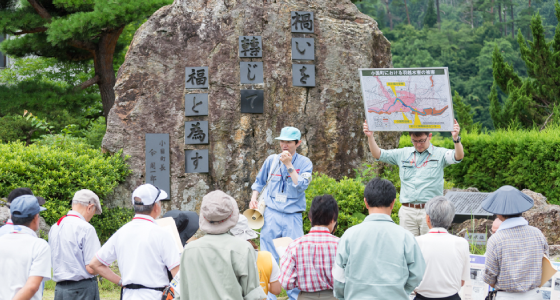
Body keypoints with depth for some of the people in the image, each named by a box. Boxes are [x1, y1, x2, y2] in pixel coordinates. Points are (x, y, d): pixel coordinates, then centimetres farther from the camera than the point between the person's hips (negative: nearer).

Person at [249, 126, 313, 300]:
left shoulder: (304, 163, 1)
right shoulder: (272, 160, 7)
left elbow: (301, 186, -14)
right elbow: (259, 181, 20)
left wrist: (289, 165, -16)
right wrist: (254, 198, 5)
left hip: (293, 217, -2)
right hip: (272, 214, 2)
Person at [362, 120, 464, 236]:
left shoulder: (439, 154, 4)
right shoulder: (403, 154, 13)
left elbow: (458, 157, -12)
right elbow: (378, 154, 14)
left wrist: (456, 138, -31)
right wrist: (370, 137, -1)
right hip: (407, 212, 3)